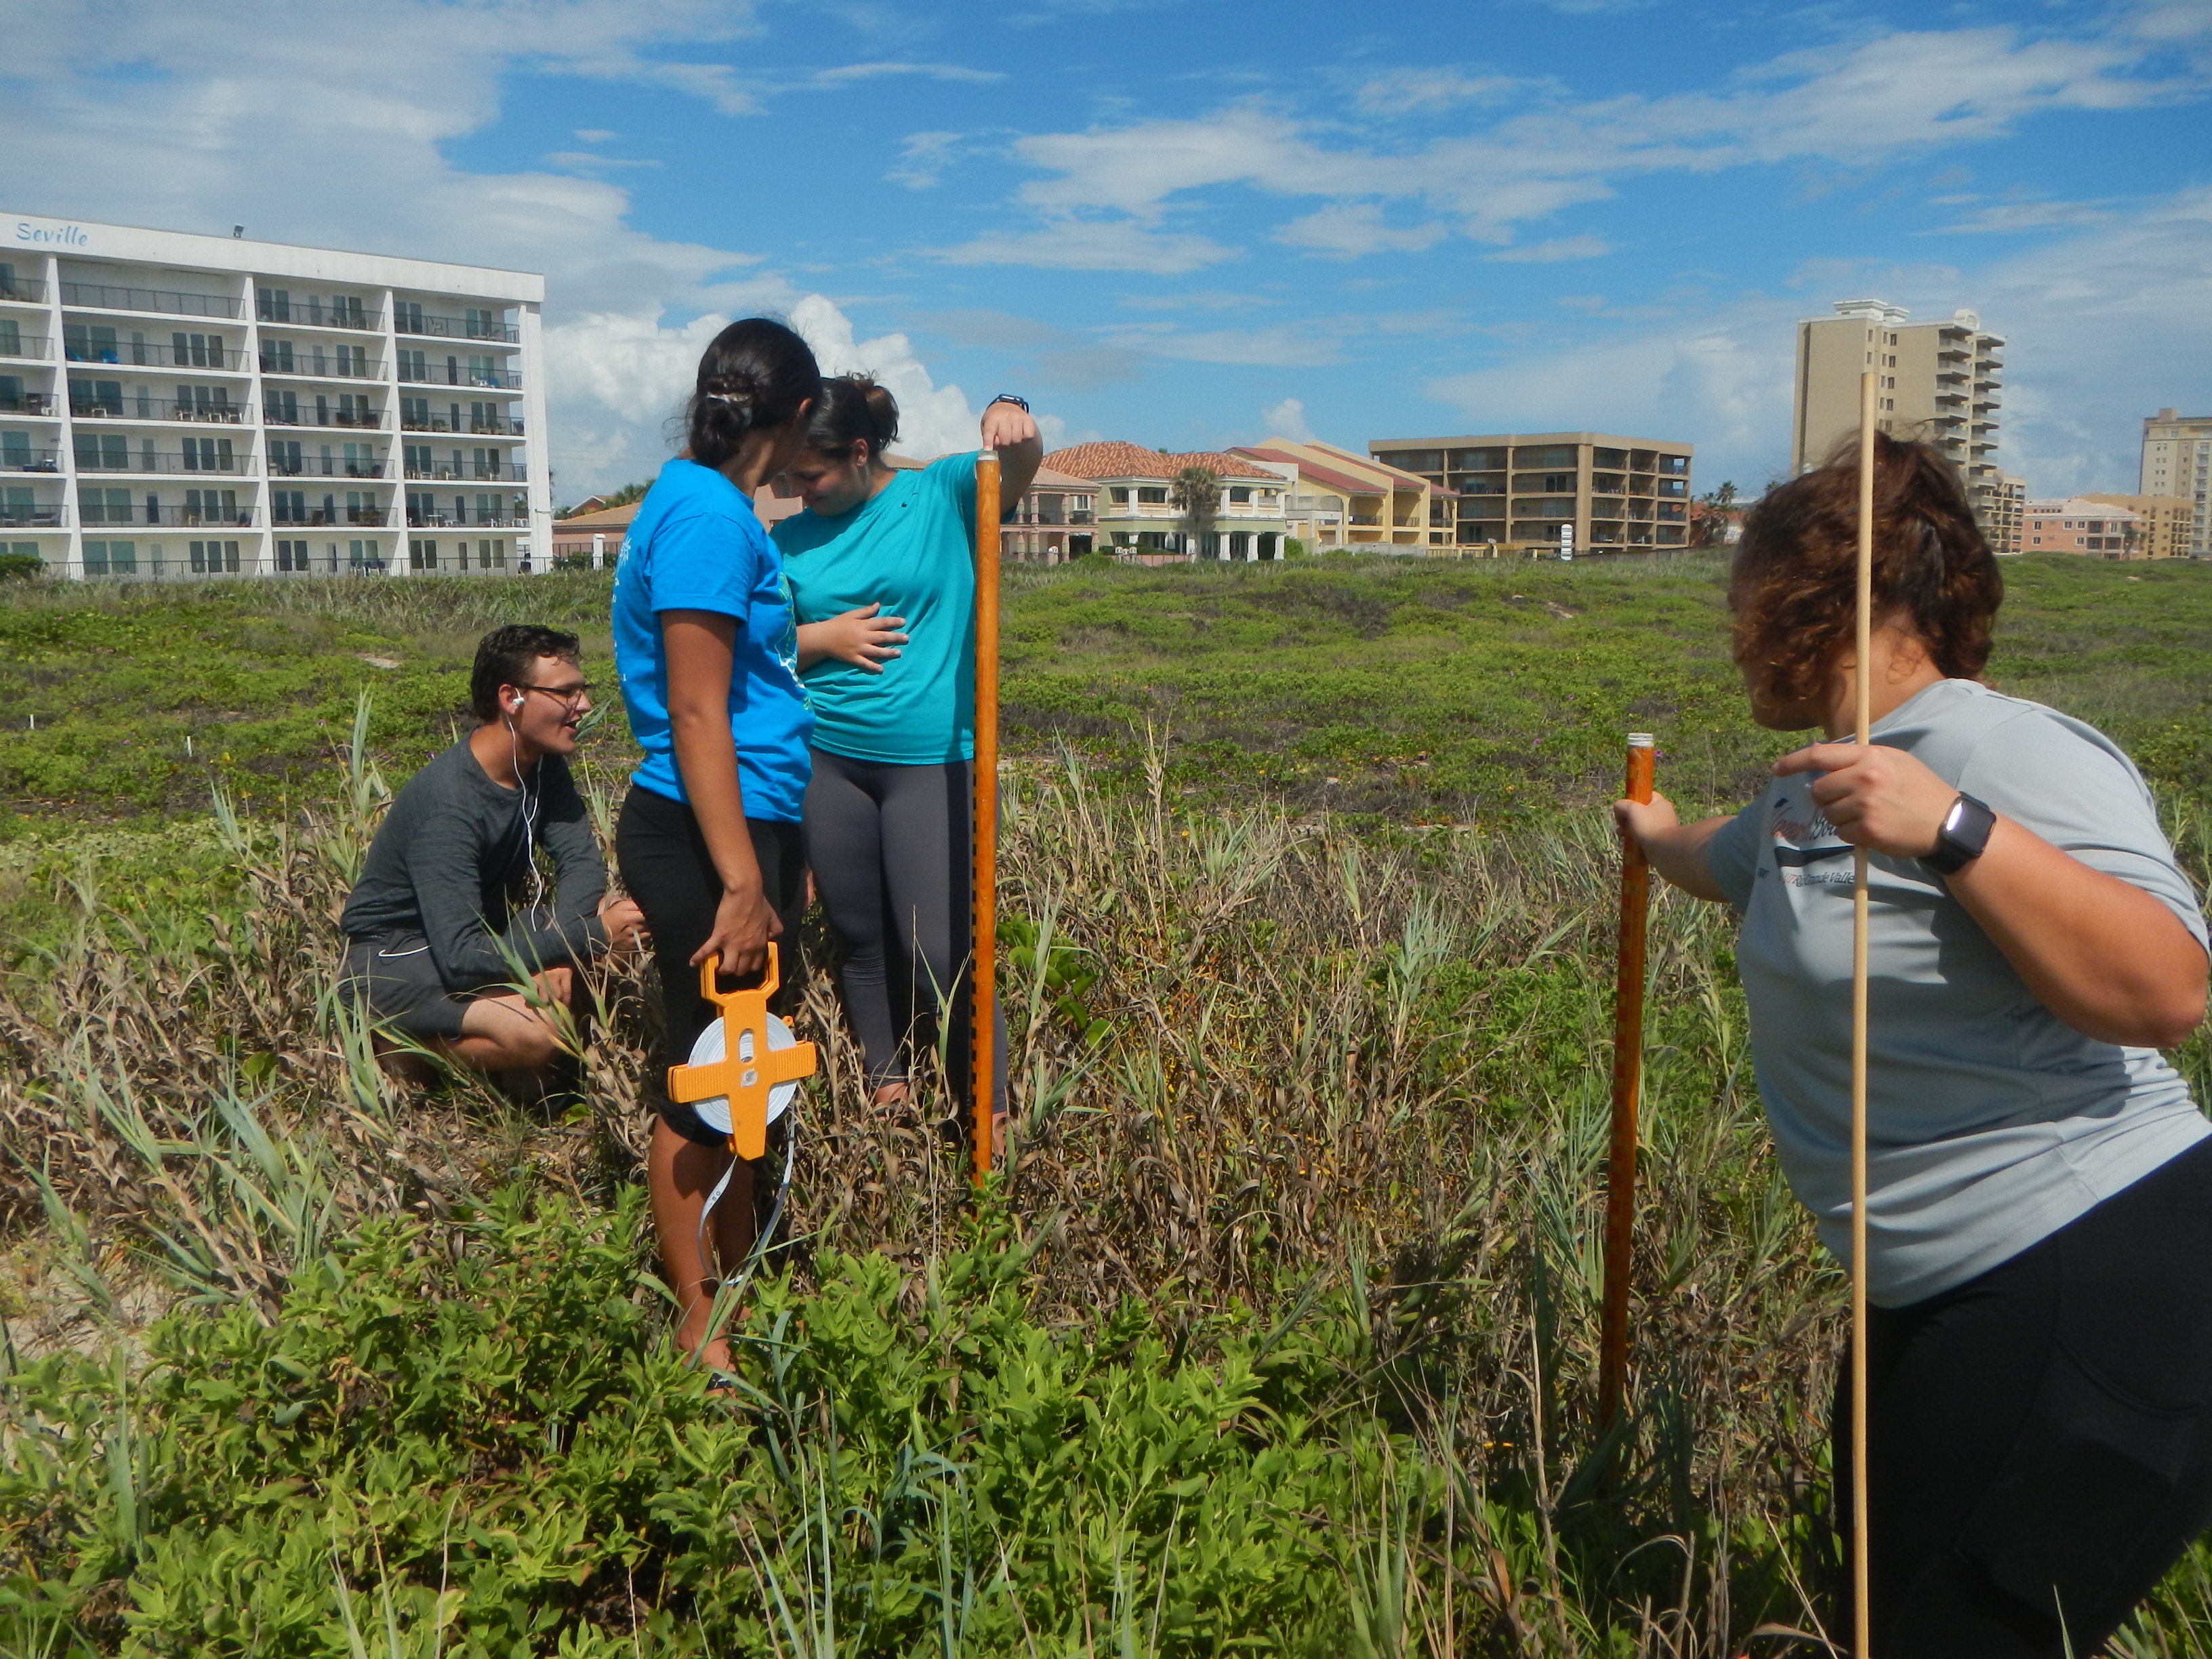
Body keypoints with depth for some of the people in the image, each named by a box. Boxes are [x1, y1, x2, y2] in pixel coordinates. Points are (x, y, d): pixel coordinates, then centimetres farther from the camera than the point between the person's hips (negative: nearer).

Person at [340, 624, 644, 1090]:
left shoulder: (542, 764, -4)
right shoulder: (447, 806, -29)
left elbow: (582, 863, -10)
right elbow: (460, 957, -33)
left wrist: (558, 948, -29)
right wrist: (591, 937, -31)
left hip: (481, 932, 8)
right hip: (393, 956, -7)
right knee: (537, 1034, -29)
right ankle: (399, 1044, -4)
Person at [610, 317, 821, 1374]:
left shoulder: (712, 504, 15)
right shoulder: (708, 513, -16)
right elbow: (694, 712, -21)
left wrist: (781, 857, 27)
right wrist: (741, 884, -23)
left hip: (746, 827, 10)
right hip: (706, 838, -10)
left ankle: (740, 1283, 34)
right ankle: (701, 1329, 17)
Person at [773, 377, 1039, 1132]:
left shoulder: (942, 494, -2)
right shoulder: (792, 540, 7)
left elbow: (1020, 467, -19)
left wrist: (1011, 419, -41)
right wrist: (823, 638, -8)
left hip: (933, 763, -4)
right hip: (827, 762, 4)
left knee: (941, 947, -6)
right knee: (858, 936, 13)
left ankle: (992, 1116, 9)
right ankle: (886, 1085, 30)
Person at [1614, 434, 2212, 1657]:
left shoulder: (2008, 753, -18)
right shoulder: (1808, 790, 11)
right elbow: (1728, 864, 35)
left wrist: (1953, 832, -36)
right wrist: (1658, 838, 54)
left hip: (2098, 1291, -9)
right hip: (1953, 1293, 10)